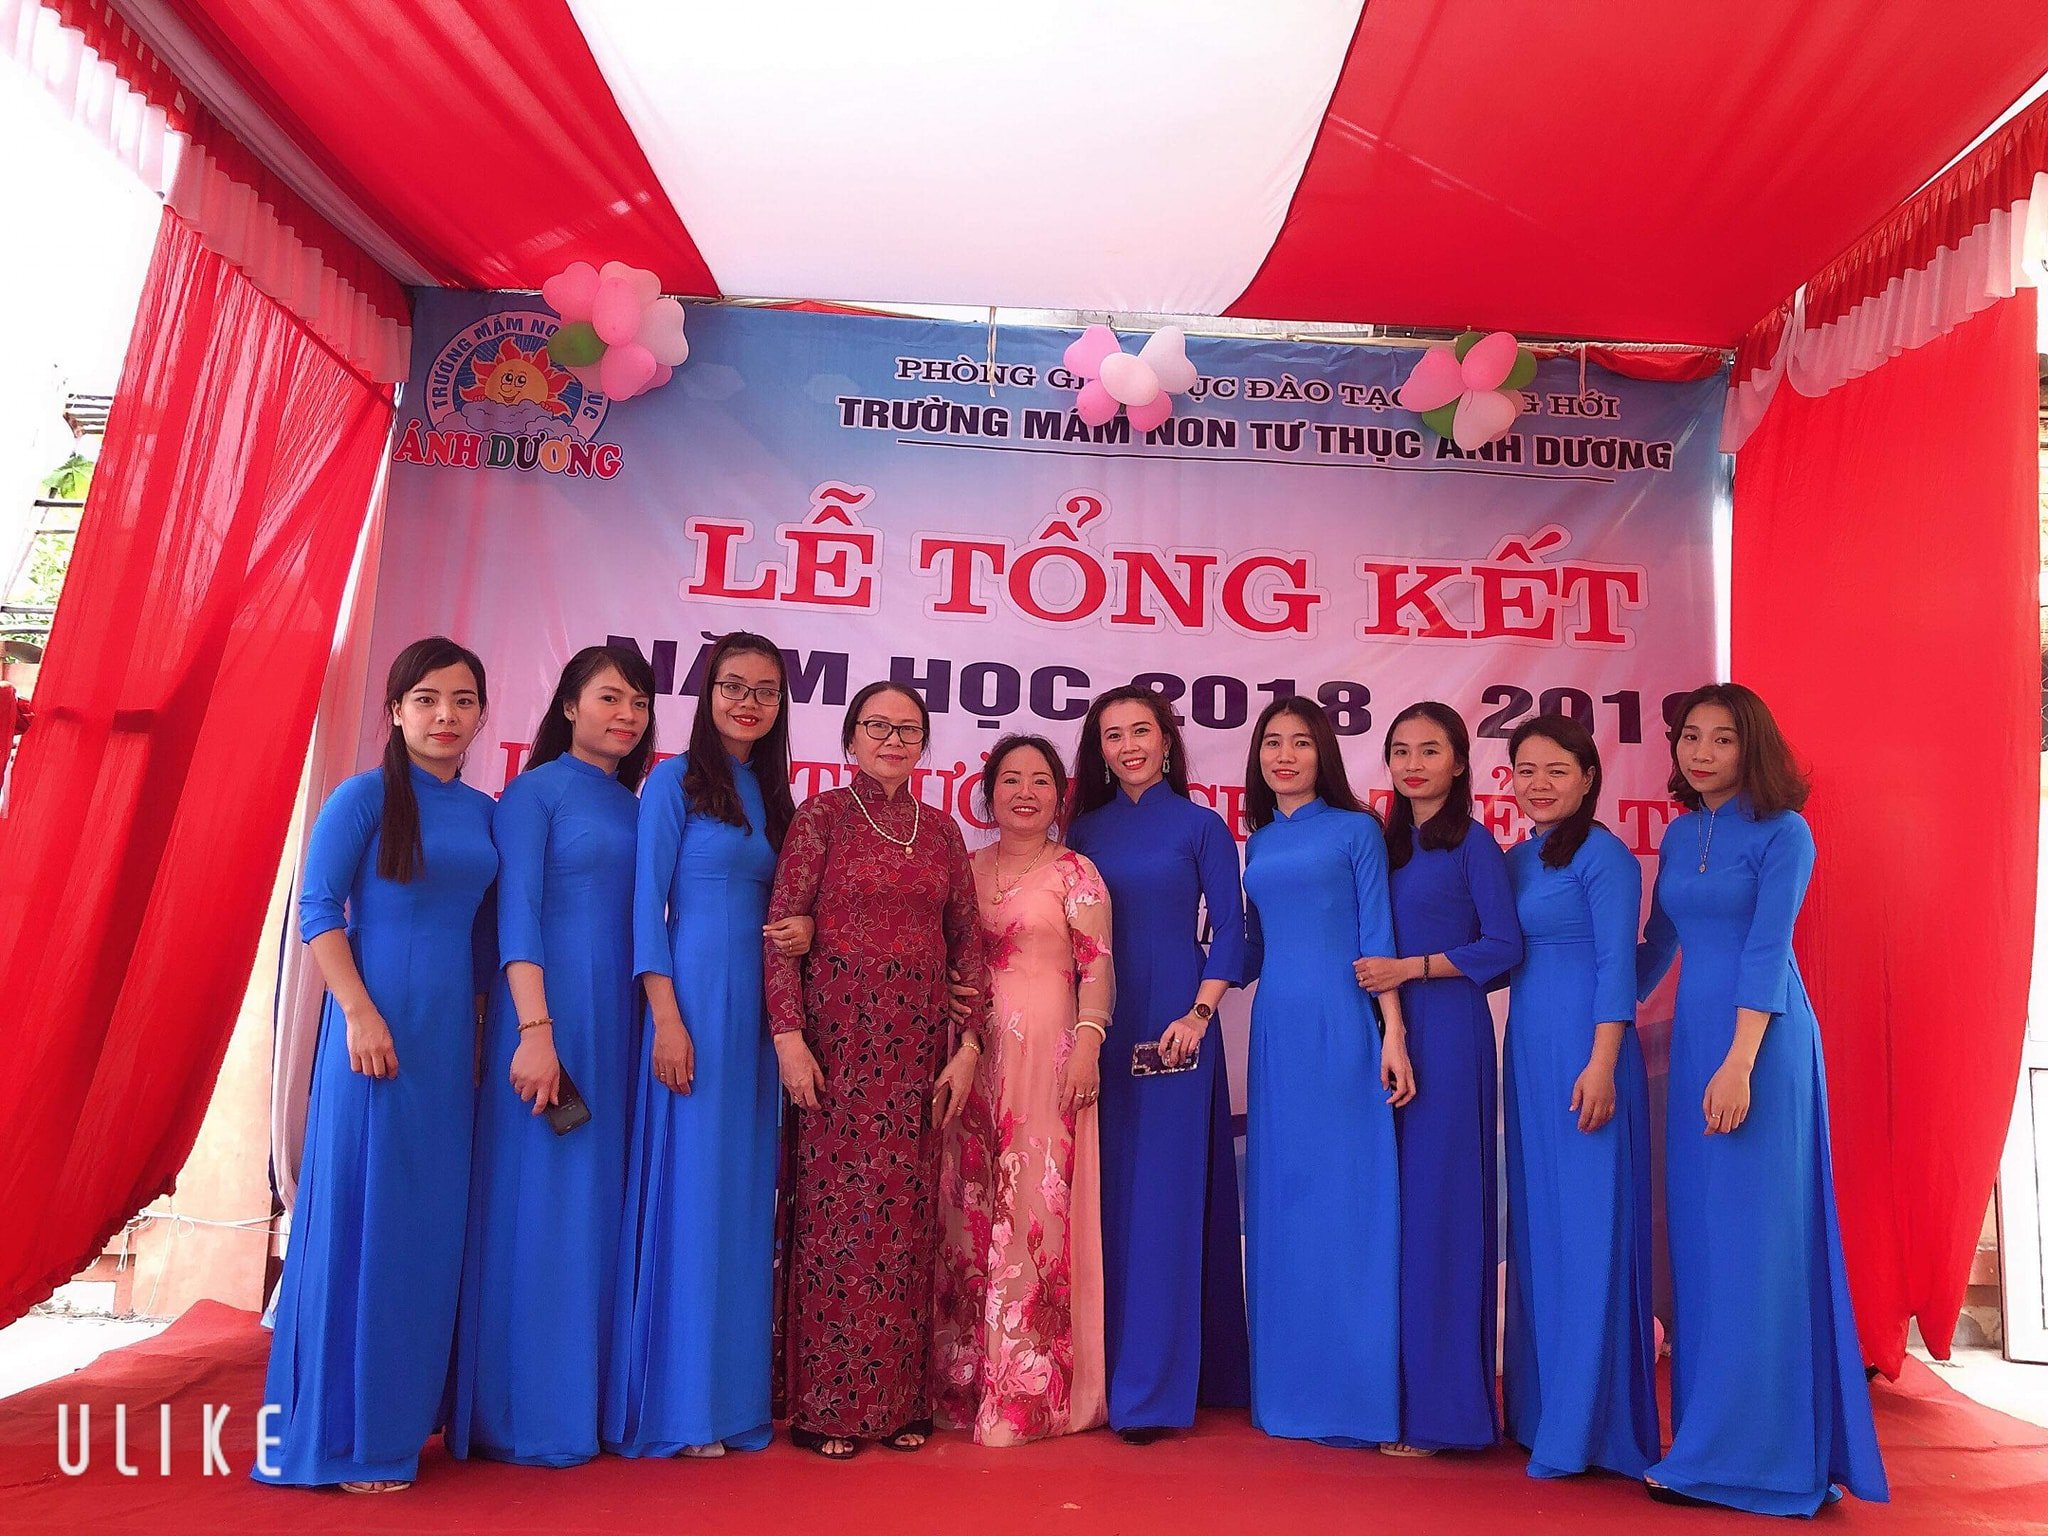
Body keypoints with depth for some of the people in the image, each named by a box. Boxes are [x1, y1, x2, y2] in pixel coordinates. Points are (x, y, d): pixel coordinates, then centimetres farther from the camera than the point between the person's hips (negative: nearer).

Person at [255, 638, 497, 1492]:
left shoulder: (483, 812, 11)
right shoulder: (365, 796, -4)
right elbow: (317, 908, -9)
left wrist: (484, 1019, 12)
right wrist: (359, 1012, -16)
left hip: (453, 1030, 6)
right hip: (379, 1022, -6)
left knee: (434, 1218, 11)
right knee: (362, 1207, 0)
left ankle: (409, 1409, 26)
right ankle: (344, 1434, 12)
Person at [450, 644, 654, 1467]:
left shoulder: (634, 806, 15)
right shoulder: (535, 791, -2)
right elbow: (516, 914, -11)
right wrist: (535, 1029, -19)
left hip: (619, 1023, 6)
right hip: (550, 1012, -6)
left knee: (600, 1204, 10)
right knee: (538, 1201, -1)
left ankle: (584, 1397, 20)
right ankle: (524, 1412, 11)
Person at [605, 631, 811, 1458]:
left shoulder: (774, 793, 15)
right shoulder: (675, 779, -1)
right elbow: (647, 901, -8)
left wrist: (803, 930, -3)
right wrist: (666, 1016, -16)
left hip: (756, 1008, 6)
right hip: (691, 998, -6)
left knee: (743, 1192, 9)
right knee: (683, 1187, -3)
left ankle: (733, 1394, 19)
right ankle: (674, 1406, 9)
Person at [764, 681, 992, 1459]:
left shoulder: (940, 829, 11)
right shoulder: (822, 816, 0)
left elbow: (967, 940, 10)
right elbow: (781, 928, -5)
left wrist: (967, 1044, 2)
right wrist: (788, 1034, -14)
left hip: (918, 1038, 4)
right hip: (838, 1031, -3)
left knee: (906, 1214, 7)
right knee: (835, 1206, 0)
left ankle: (897, 1397, 19)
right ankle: (824, 1404, 13)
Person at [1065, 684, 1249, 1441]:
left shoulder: (1199, 825, 2)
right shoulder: (1084, 829, 11)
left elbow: (1228, 931, -1)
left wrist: (1197, 1016, -13)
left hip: (1172, 1029, -3)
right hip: (1096, 1031, 3)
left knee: (1165, 1197, -1)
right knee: (1103, 1199, 7)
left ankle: (1153, 1388, 7)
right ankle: (1097, 1370, 19)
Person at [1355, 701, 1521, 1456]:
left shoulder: (1473, 843, -3)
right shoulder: (1386, 843, 15)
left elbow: (1504, 947, -9)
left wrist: (1411, 968, -14)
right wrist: (1377, 979, 3)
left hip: (1448, 1033, -6)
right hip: (1387, 1033, 6)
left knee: (1438, 1204, -3)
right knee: (1388, 1203, 7)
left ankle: (1440, 1406, 7)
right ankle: (1392, 1389, 17)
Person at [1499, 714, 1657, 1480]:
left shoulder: (1603, 856, -7)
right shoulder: (1515, 860, 14)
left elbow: (1617, 965, -12)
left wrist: (1602, 1063, -19)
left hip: (1584, 1052, -8)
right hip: (1527, 1053, 8)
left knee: (1588, 1227, -2)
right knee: (1534, 1225, 12)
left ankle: (1589, 1423, 8)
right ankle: (1538, 1407, 23)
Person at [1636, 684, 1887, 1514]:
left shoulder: (1782, 833, -6)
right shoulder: (1679, 834, 12)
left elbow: (1766, 951, -15)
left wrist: (1739, 1064, -22)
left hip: (1761, 1042, -6)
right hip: (1691, 1038, 7)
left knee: (1751, 1235, -2)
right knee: (1700, 1235, 9)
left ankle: (1742, 1451, 7)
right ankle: (1715, 1429, 22)